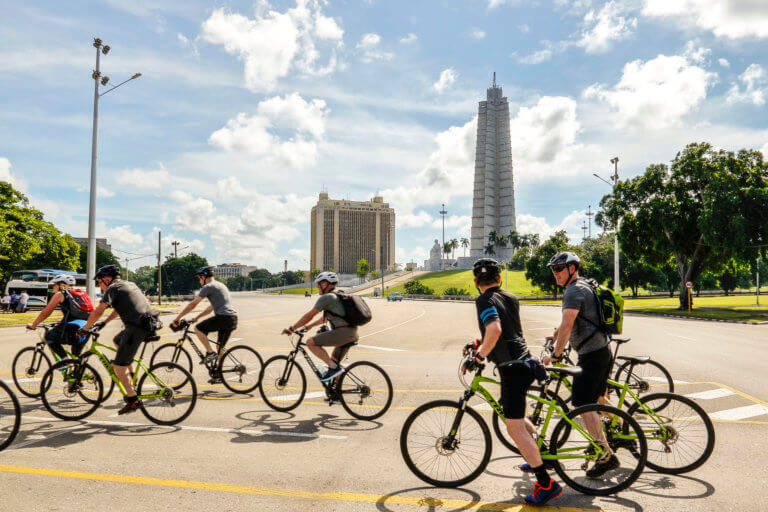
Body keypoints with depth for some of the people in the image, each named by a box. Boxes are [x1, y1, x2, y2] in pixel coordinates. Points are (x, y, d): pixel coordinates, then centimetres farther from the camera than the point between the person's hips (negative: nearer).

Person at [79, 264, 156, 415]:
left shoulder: (113, 288, 1)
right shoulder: (129, 284, 26)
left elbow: (98, 312, -7)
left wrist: (84, 328, 5)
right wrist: (104, 323, 40)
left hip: (137, 328, -9)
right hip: (150, 323, 9)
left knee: (118, 366, -1)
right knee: (118, 341, 31)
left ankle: (133, 399, -1)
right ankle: (131, 380, 30)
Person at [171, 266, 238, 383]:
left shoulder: (208, 287, -2)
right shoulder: (220, 285, 27)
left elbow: (192, 304, -3)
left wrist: (177, 318, 3)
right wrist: (196, 318, 31)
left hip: (223, 317, -9)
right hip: (233, 318, 9)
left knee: (198, 329, 2)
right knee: (221, 347, 15)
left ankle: (210, 353, -5)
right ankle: (218, 375, 17)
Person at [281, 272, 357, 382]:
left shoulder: (326, 297, -5)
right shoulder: (336, 296, 25)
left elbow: (309, 316, -4)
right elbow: (325, 318, 36)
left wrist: (291, 328, 4)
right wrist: (310, 325, 41)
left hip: (343, 331, -10)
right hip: (352, 333, 10)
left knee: (310, 342, -11)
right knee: (333, 361, 22)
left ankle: (334, 368, -13)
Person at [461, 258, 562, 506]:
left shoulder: (485, 300, -12)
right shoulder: (510, 298, 13)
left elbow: (495, 330, -28)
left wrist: (477, 357, -21)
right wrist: (480, 344, 27)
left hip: (512, 368, -9)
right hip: (526, 362, 9)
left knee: (515, 428, -4)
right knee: (515, 415, 28)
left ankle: (546, 483, -4)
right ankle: (542, 456, 36)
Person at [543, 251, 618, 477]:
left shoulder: (574, 291, -15)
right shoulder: (584, 286, 17)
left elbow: (567, 326, -23)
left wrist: (555, 354, -17)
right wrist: (555, 336, 37)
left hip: (591, 355, -10)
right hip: (602, 351, 10)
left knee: (583, 404, -9)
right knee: (597, 399, 23)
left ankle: (607, 456, -8)